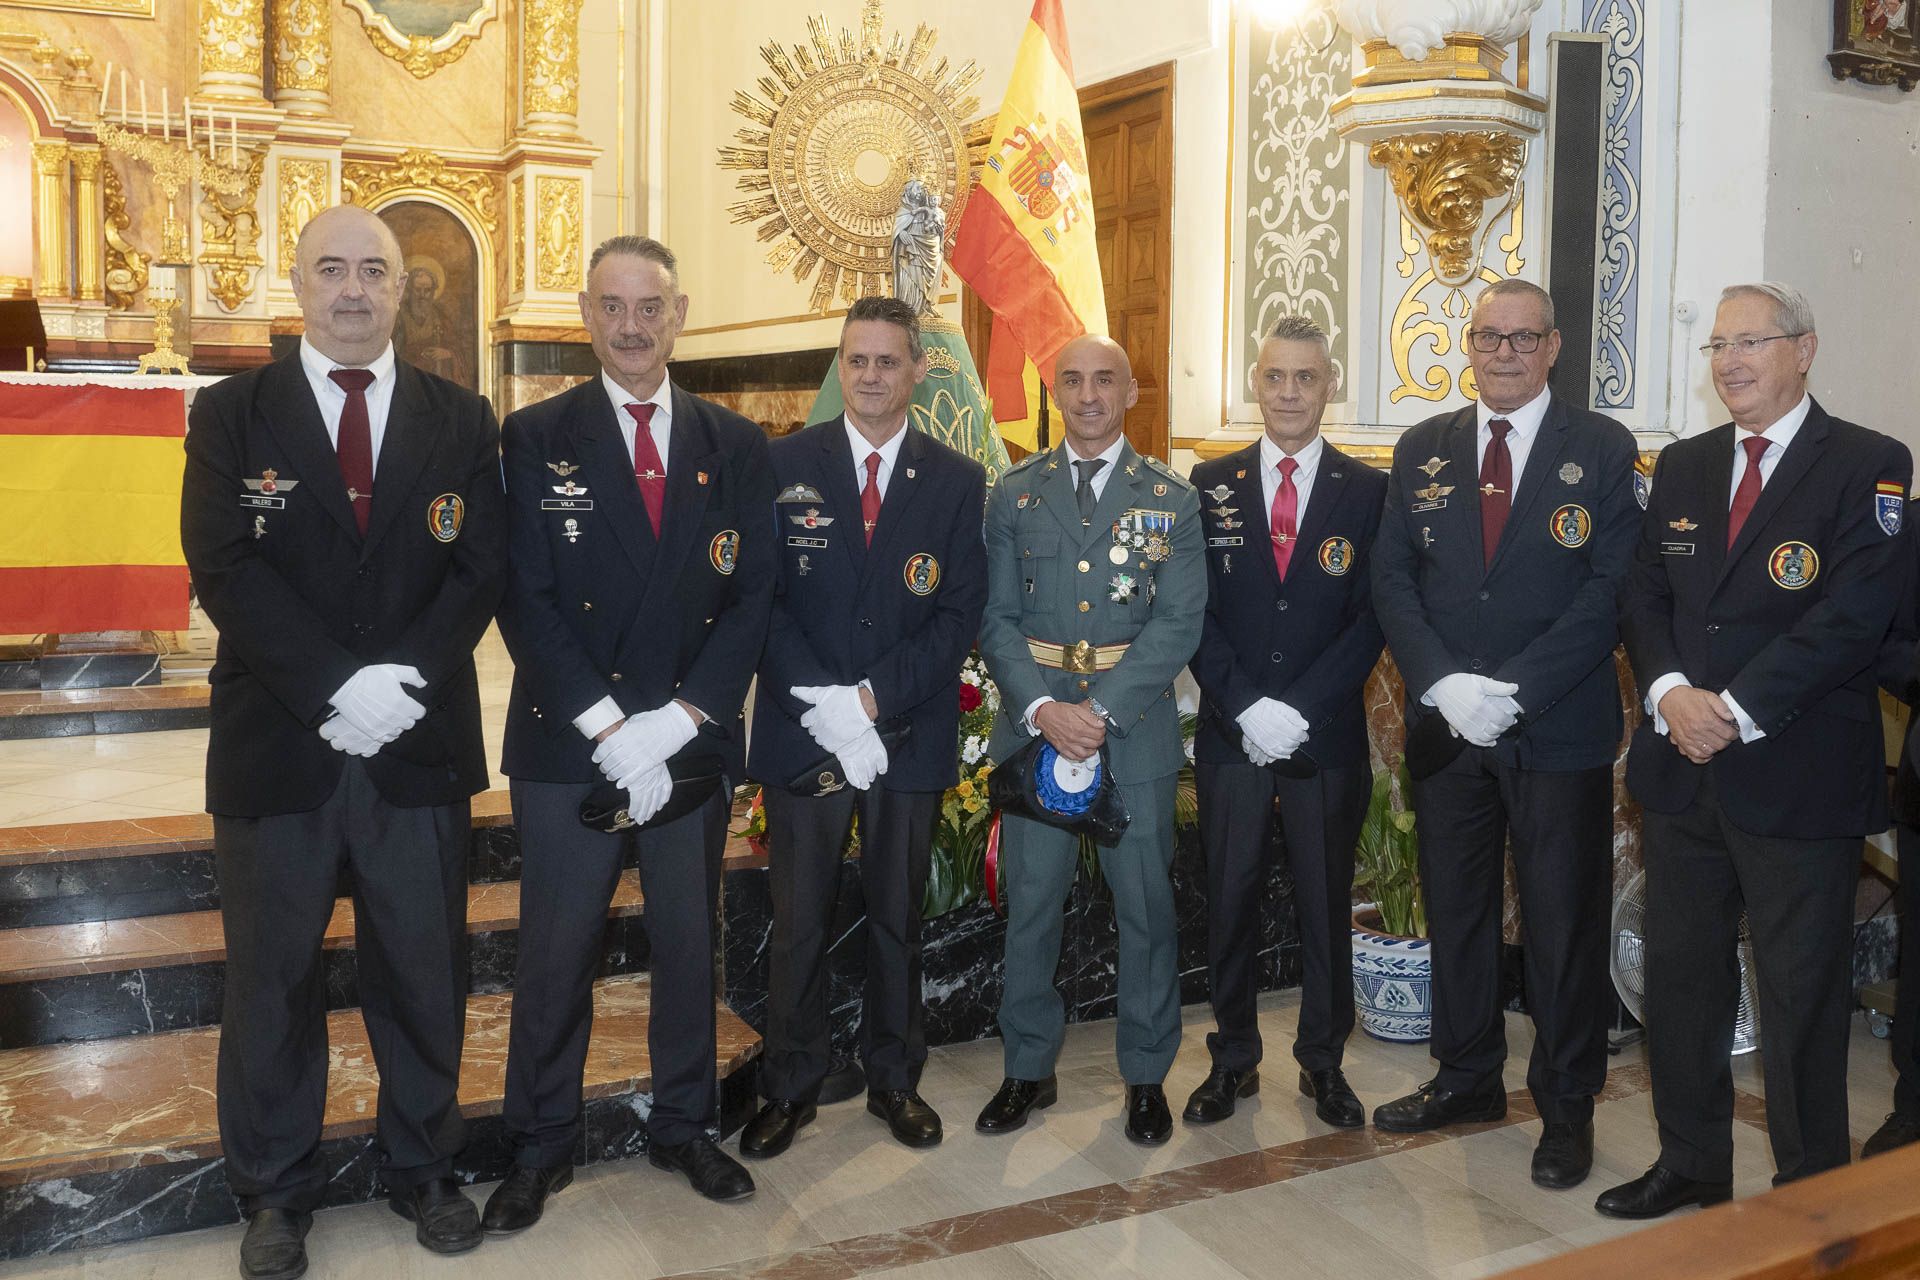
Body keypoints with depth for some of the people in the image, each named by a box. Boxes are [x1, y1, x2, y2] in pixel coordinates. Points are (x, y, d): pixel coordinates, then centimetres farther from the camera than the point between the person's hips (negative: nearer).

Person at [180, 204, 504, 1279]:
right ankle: (278, 1191, 30)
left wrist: (404, 682, -16)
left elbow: (481, 570, -2)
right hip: (276, 747, 0)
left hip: (421, 746, 1)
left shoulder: (462, 421, 6)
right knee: (272, 980, 12)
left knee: (426, 973, 12)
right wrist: (337, 689, -19)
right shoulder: (231, 414, 3)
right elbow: (225, 568, -9)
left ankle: (425, 1169, 31)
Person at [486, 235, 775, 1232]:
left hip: (695, 740, 2)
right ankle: (542, 1145, 25)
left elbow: (751, 597, 0)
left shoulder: (734, 446, 5)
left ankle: (683, 1127, 31)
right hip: (568, 741, -2)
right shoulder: (537, 437, 0)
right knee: (555, 954, 6)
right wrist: (609, 726, -15)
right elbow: (527, 599, -7)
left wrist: (677, 719, -11)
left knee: (689, 942, 13)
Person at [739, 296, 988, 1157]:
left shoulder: (958, 481, 4)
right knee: (798, 921, 6)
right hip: (800, 731, -1)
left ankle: (894, 1079, 28)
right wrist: (821, 704, -16)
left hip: (910, 732, 1)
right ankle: (790, 1086, 21)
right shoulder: (784, 465, 2)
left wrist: (876, 696, -15)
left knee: (898, 917, 13)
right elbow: (762, 599, -4)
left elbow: (959, 614, -2)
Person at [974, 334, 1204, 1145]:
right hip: (1034, 722, 1)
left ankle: (1146, 1075, 23)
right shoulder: (1015, 493, 7)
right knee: (1029, 905, 8)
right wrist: (1042, 708, -14)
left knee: (1145, 906, 7)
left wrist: (1101, 710, -17)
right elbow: (998, 617, 1)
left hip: (1135, 728, -1)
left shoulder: (1170, 498, 3)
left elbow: (1178, 623, -6)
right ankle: (1028, 1069, 24)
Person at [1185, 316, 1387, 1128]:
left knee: (1327, 903, 9)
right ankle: (1232, 1059, 22)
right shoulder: (1211, 485, 5)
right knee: (1229, 900, 7)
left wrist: (1299, 710, -13)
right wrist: (1246, 708, -11)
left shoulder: (1367, 491, 3)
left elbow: (1369, 619, -3)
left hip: (1328, 735, 0)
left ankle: (1322, 1062, 25)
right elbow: (1196, 613, 0)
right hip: (1230, 733, 1)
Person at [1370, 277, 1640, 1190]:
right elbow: (1392, 579, 3)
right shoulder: (1422, 451, 9)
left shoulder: (1603, 450, -1)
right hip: (1446, 727, 3)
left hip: (1560, 730, -3)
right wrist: (1443, 684, -11)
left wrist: (1515, 691, -17)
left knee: (1563, 919, 6)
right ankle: (1467, 1077, 31)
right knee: (1454, 907, 13)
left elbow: (1610, 590, -9)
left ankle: (1566, 1106, 22)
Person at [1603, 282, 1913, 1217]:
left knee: (1802, 992, 6)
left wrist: (1736, 710, -19)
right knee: (1679, 974, 13)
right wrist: (1671, 691, -11)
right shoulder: (1682, 467, 12)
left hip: (1798, 777, -5)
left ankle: (1812, 1190, 22)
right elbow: (1643, 595, 7)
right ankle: (1691, 1162, 29)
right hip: (1683, 766, 6)